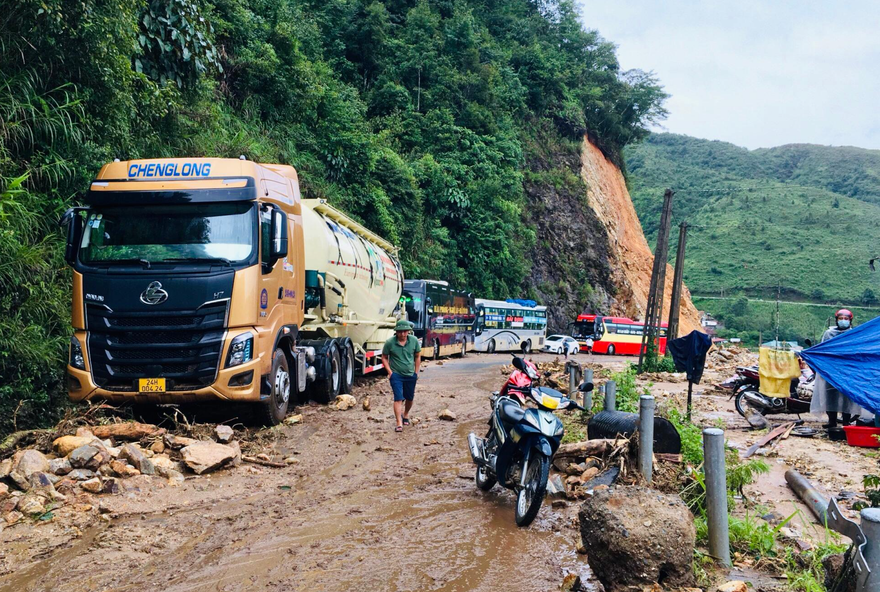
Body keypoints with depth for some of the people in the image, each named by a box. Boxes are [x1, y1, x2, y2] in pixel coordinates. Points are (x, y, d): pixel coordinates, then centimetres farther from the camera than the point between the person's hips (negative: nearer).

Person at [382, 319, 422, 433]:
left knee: (409, 398, 17)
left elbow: (417, 356, 7)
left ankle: (406, 414, 44)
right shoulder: (390, 343, -13)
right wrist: (390, 371, -9)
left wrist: (416, 372, 4)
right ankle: (399, 423, -11)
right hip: (396, 375, -3)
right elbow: (384, 358, -1)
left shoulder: (414, 341, -6)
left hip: (410, 375, 3)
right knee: (398, 398, -12)